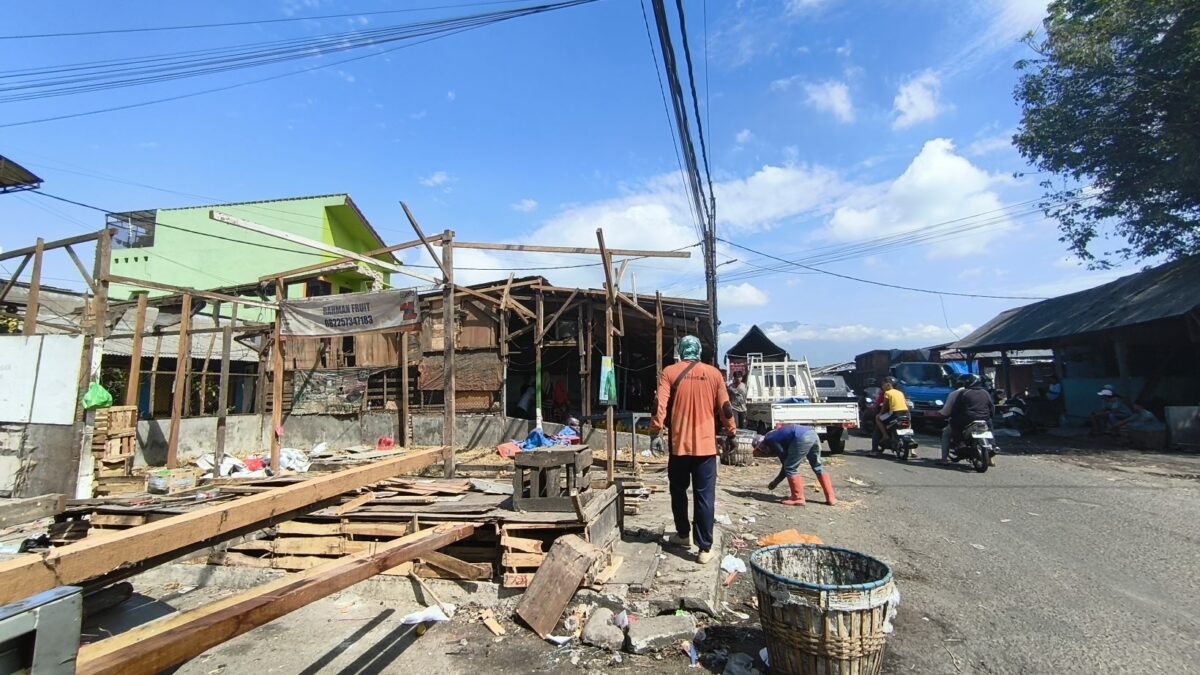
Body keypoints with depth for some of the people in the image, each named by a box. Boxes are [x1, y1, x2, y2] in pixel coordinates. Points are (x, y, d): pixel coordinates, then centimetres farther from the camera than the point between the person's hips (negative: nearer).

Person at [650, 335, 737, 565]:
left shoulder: (669, 372, -1)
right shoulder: (713, 373, 3)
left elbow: (660, 405, -9)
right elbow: (725, 408, 6)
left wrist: (656, 428, -1)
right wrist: (731, 432, 18)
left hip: (679, 444, 0)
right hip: (706, 445, 0)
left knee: (679, 491, 18)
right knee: (705, 497, 3)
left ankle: (683, 535, 31)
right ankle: (705, 548, 4)